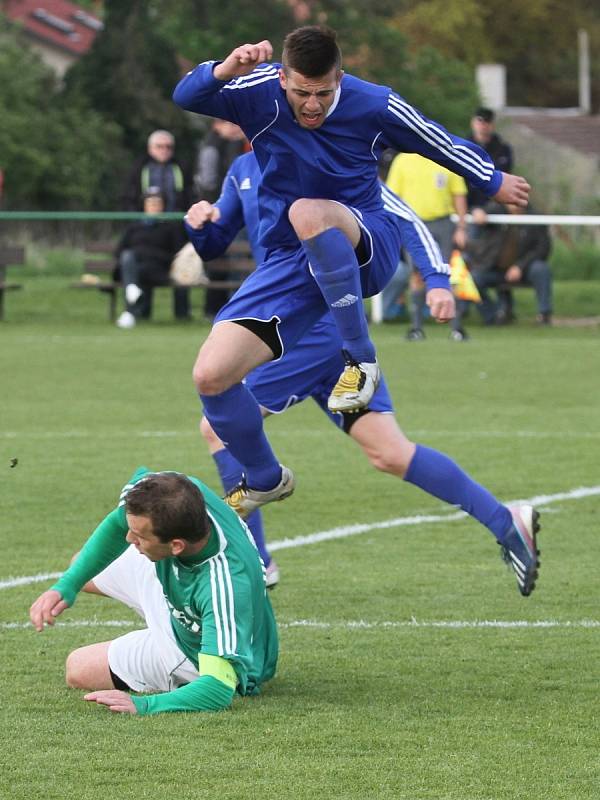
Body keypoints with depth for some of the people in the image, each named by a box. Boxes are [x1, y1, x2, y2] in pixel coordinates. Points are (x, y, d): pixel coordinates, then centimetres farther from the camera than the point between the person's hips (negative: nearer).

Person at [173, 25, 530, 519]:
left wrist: (496, 183, 24)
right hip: (289, 264, 3)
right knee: (211, 375, -13)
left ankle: (362, 360, -24)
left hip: (367, 250, -2)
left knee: (306, 214, -40)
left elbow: (440, 144, 8)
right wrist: (225, 70, -43)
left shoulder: (375, 107, -10)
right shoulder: (261, 94, -10)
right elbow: (186, 97, -22)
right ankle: (265, 480, 16)